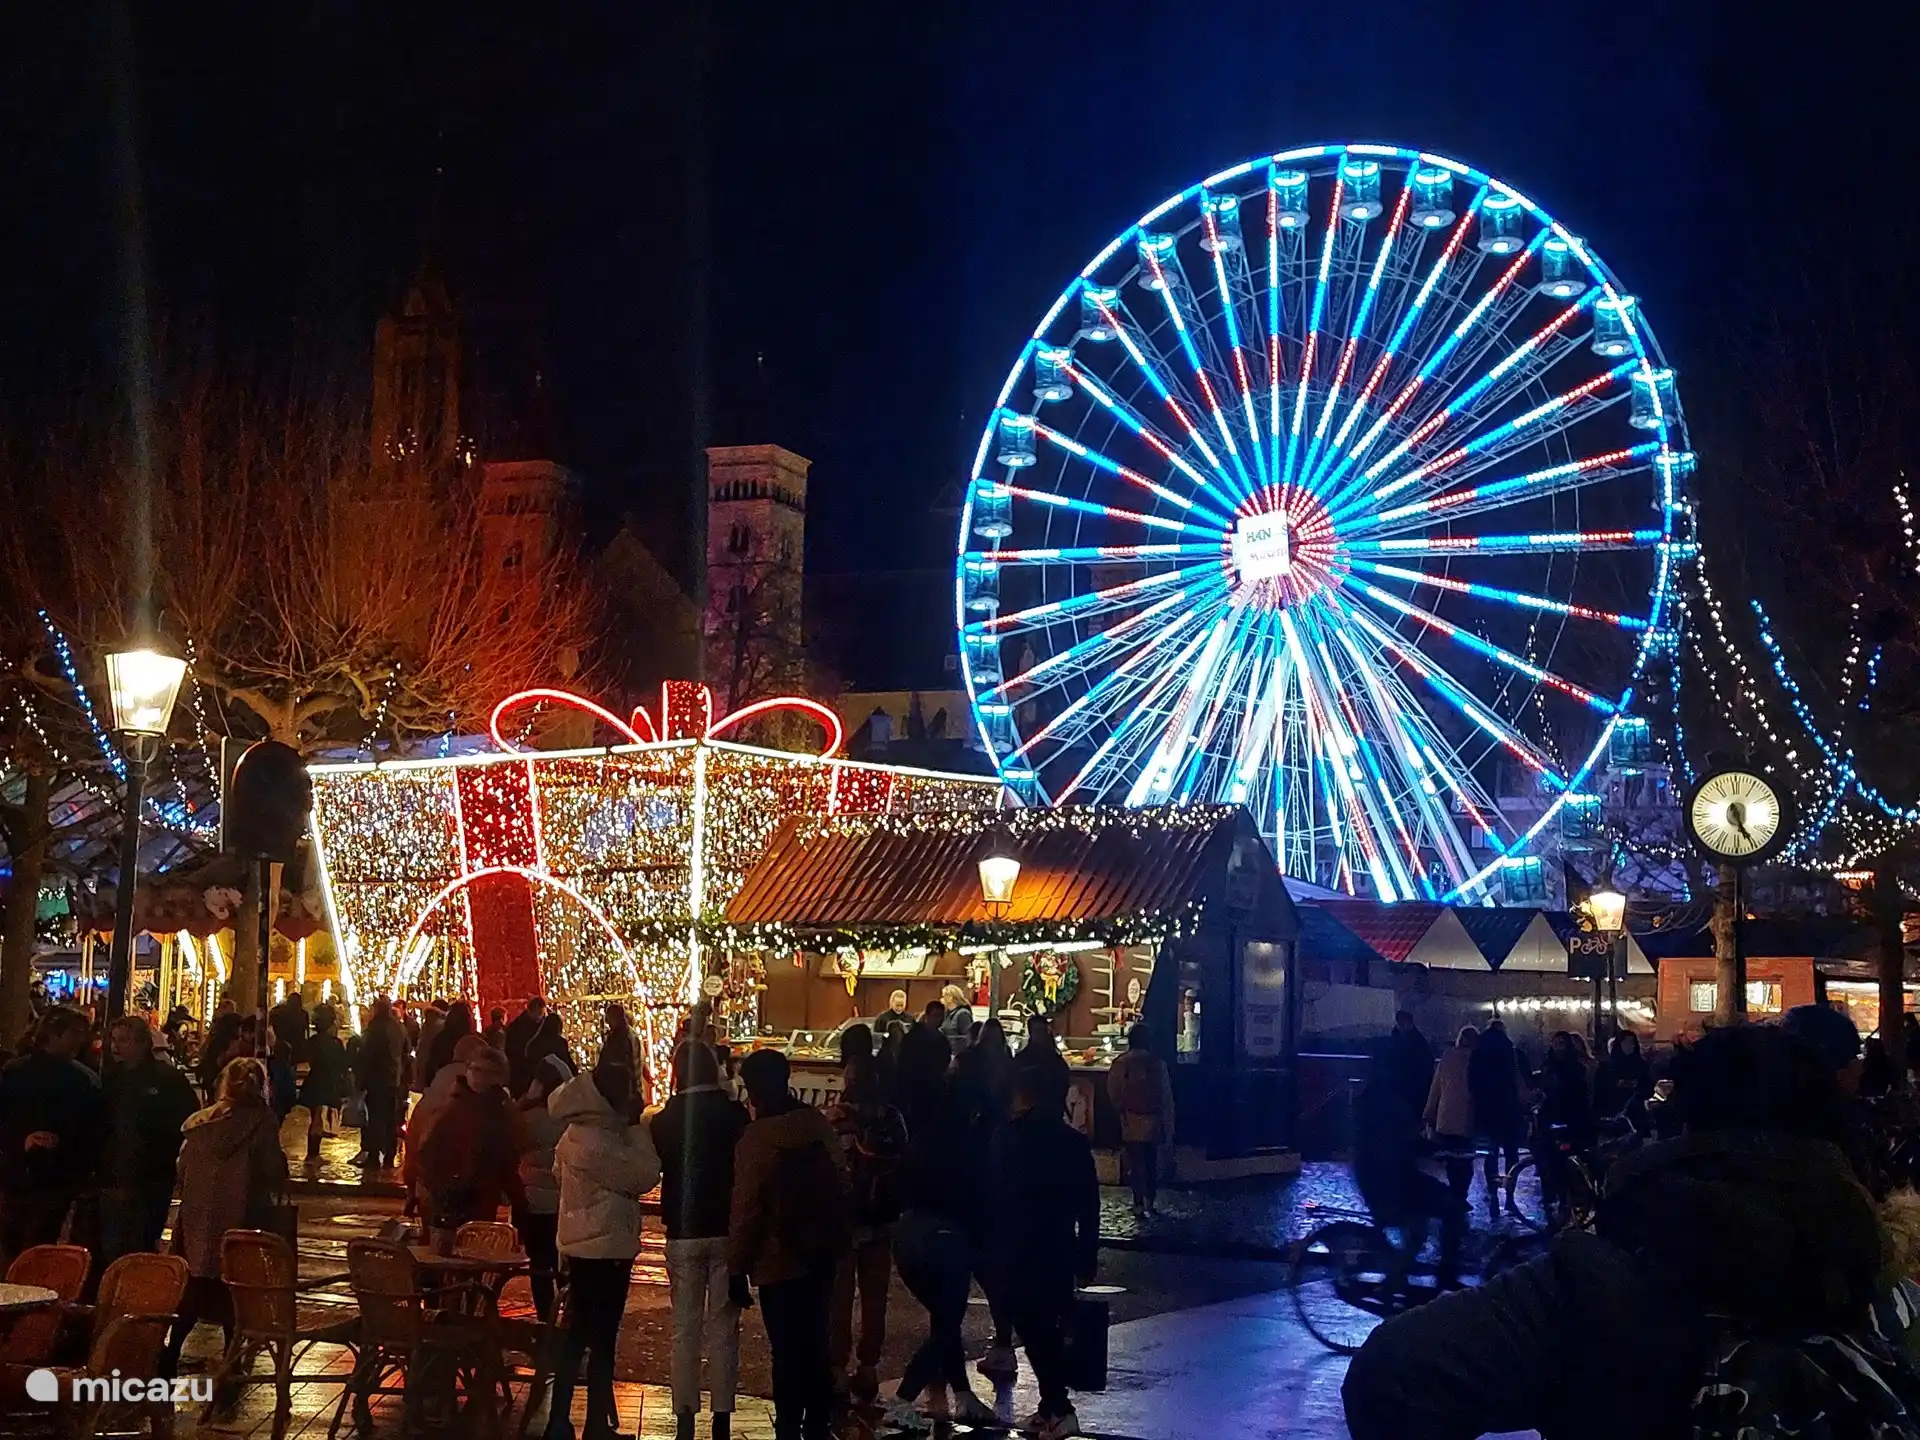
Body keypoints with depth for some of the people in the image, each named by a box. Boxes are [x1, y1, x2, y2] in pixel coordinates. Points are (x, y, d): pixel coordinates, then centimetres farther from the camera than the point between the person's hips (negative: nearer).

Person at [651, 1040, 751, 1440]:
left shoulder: (665, 1119, -5)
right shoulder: (734, 1114, -9)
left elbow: (652, 1170, 5)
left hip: (683, 1233, 1)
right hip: (726, 1230, -1)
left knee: (685, 1328, 8)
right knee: (723, 1328, 6)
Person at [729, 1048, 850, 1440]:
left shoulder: (756, 1138, -17)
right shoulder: (817, 1122, -2)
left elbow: (745, 1210, -17)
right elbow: (841, 1183, 5)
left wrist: (737, 1269, -9)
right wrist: (839, 1234, 17)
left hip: (778, 1261, -6)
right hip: (822, 1252, 6)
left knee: (787, 1352, 3)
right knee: (815, 1346, 17)